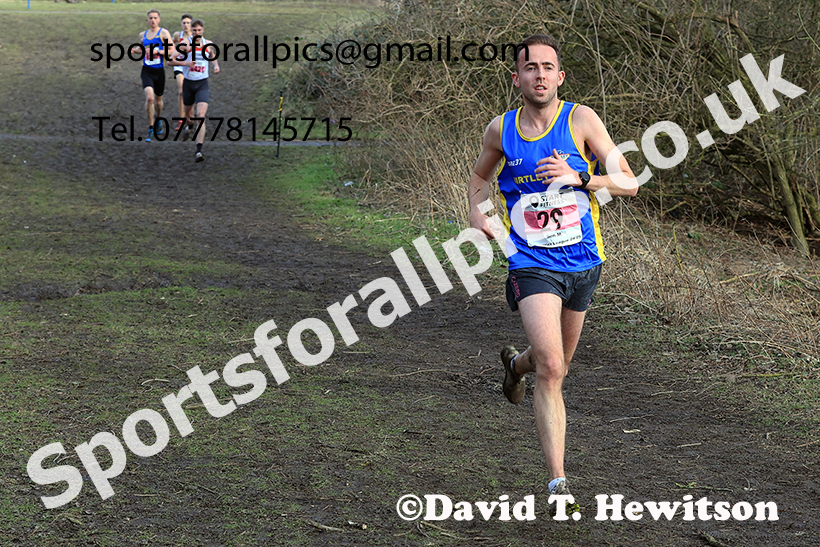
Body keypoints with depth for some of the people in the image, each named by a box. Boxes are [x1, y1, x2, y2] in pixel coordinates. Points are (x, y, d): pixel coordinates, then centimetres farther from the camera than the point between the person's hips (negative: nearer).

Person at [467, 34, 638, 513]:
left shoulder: (580, 120, -7)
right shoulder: (501, 130, -1)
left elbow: (628, 183, -7)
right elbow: (481, 175, 21)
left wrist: (577, 176, -22)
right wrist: (478, 209, 0)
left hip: (583, 262, 2)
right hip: (532, 265, -2)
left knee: (558, 365, 21)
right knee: (551, 369, -20)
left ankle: (516, 363, 59)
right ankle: (558, 483, -19)